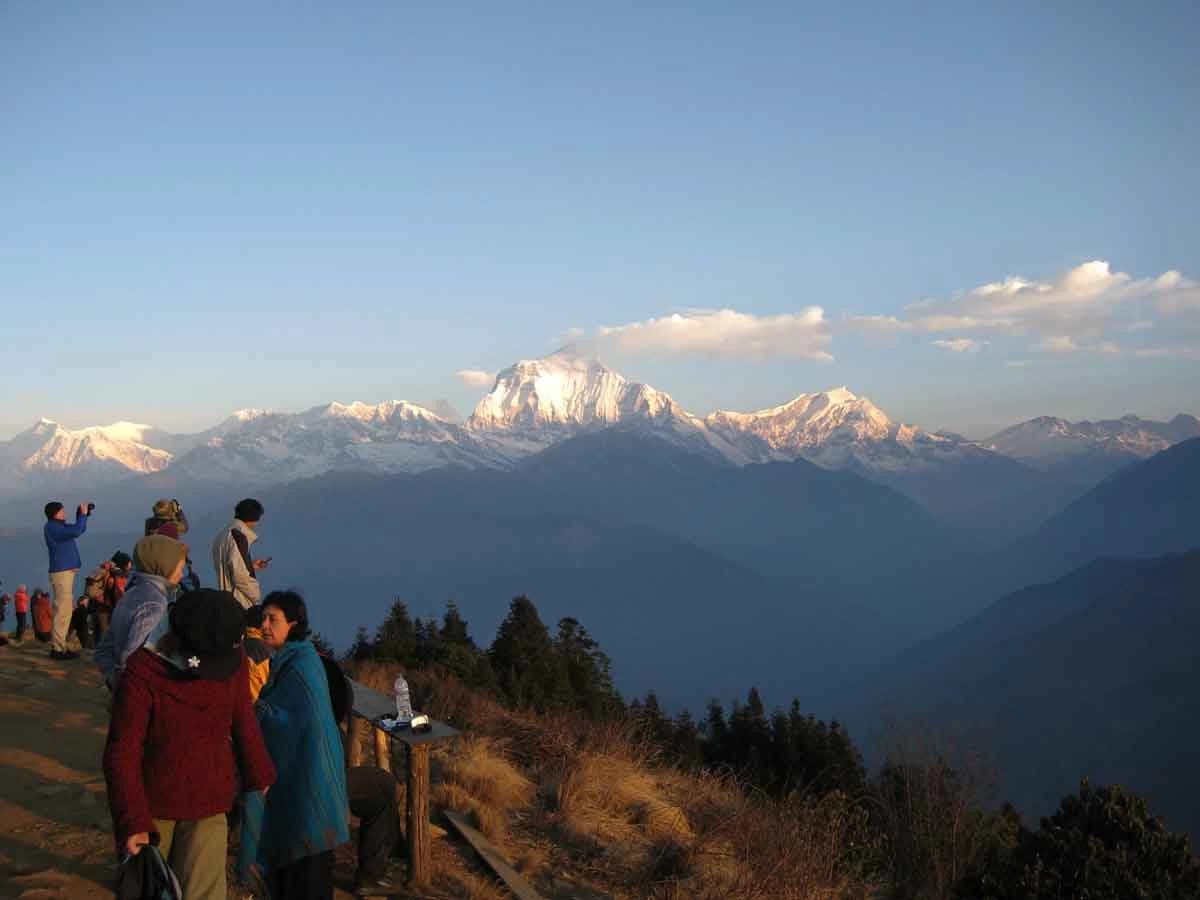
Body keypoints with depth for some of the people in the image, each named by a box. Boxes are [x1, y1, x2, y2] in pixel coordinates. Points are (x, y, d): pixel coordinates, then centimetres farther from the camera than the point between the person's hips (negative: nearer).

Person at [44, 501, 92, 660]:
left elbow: (80, 529, 27)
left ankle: (58, 645, 18)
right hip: (61, 573, -10)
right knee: (63, 611, -10)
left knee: (67, 610, 13)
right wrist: (82, 514, -13)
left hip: (66, 571, 10)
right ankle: (58, 649, -9)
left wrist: (84, 515, 11)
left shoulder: (59, 526, 15)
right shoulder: (52, 527, -13)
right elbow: (76, 531, -25)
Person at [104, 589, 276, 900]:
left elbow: (244, 722, 6)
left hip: (208, 809, 1)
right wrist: (132, 820, -23)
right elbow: (121, 754, -17)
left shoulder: (231, 662, -10)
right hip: (152, 807, -1)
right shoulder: (142, 673, -20)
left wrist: (259, 776, 18)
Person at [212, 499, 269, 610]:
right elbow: (240, 574, -20)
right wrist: (256, 595, -8)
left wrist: (251, 566, 20)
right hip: (239, 602, -10)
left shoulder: (223, 535, 14)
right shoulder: (238, 535, -15)